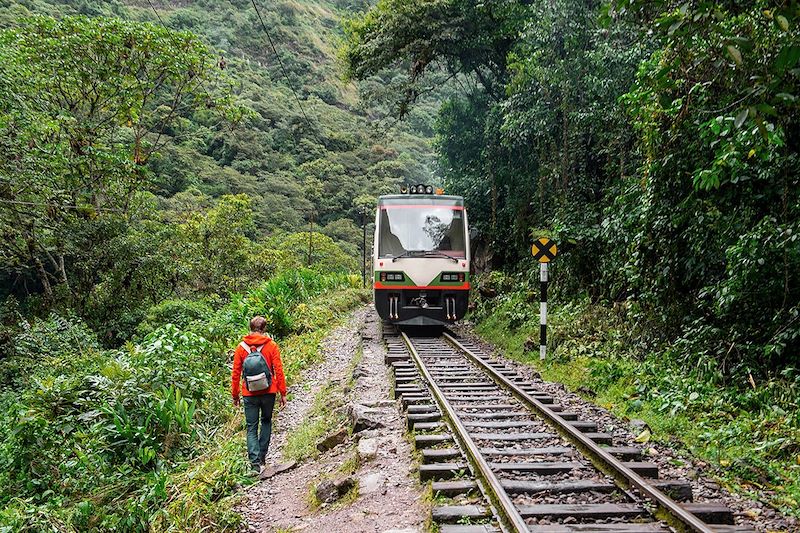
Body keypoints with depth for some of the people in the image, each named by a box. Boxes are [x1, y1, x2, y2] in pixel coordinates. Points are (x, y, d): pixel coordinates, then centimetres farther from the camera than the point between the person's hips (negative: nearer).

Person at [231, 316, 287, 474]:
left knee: (252, 428, 7)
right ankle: (262, 456, 22)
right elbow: (278, 371, -6)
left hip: (249, 394, 0)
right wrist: (283, 393, 1)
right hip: (268, 392, 0)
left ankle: (255, 462, -6)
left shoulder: (241, 347, -1)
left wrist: (235, 395, 11)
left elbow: (236, 373, 2)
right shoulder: (271, 346, -4)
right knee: (266, 422, 21)